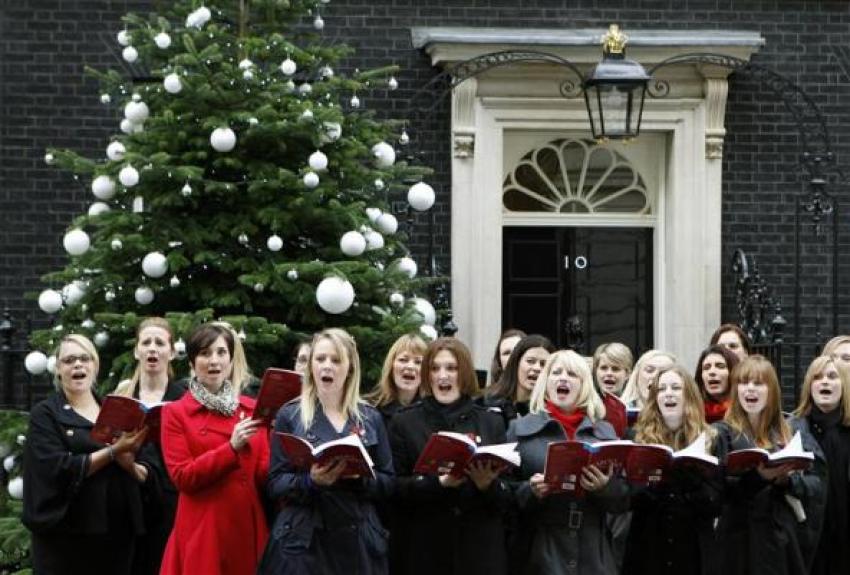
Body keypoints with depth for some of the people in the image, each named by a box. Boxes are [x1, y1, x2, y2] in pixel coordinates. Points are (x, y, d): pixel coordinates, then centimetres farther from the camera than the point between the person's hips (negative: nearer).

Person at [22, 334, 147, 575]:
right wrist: (113, 451, -17)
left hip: (117, 532, 4)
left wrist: (130, 461, -13)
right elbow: (58, 469, -14)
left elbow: (143, 471, 9)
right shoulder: (46, 414, 1)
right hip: (67, 535, -4)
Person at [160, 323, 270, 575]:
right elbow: (182, 477, -8)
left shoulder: (251, 409, 12)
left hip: (248, 528, 3)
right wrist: (232, 447, -17)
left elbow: (263, 475, 9)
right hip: (203, 532, -3)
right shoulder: (176, 413, 1)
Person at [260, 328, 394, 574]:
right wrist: (311, 480, -19)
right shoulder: (289, 415, 3)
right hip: (303, 540, -2)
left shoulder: (370, 418, 10)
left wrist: (361, 476, -11)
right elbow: (275, 484, -1)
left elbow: (387, 481, 9)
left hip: (358, 539, 2)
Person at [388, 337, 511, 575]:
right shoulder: (404, 422, 6)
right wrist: (438, 482, -18)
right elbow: (394, 488, -2)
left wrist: (488, 484, -14)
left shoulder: (491, 421, 10)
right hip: (423, 550, -1)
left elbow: (508, 498, 8)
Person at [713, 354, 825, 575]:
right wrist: (758, 477, -27)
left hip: (787, 538, 3)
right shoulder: (722, 433, 2)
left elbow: (818, 482, 4)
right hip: (742, 540, -3)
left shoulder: (791, 433, 11)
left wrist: (789, 480, -16)